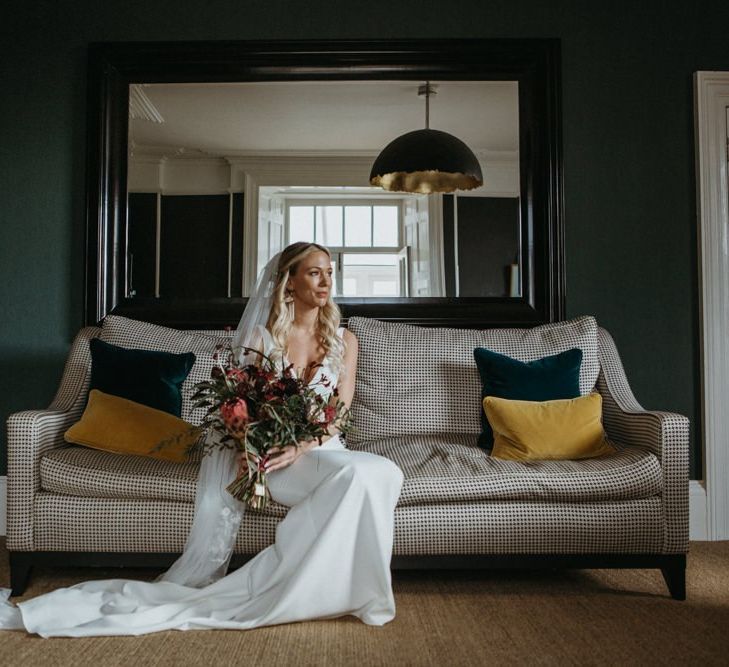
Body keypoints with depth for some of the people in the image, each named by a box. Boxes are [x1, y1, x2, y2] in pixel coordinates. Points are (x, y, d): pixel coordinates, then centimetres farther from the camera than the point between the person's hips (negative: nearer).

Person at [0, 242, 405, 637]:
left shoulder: (344, 340, 10)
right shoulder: (262, 336, 6)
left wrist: (302, 448, -17)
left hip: (320, 449, 3)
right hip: (268, 450, -3)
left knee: (366, 472, -33)